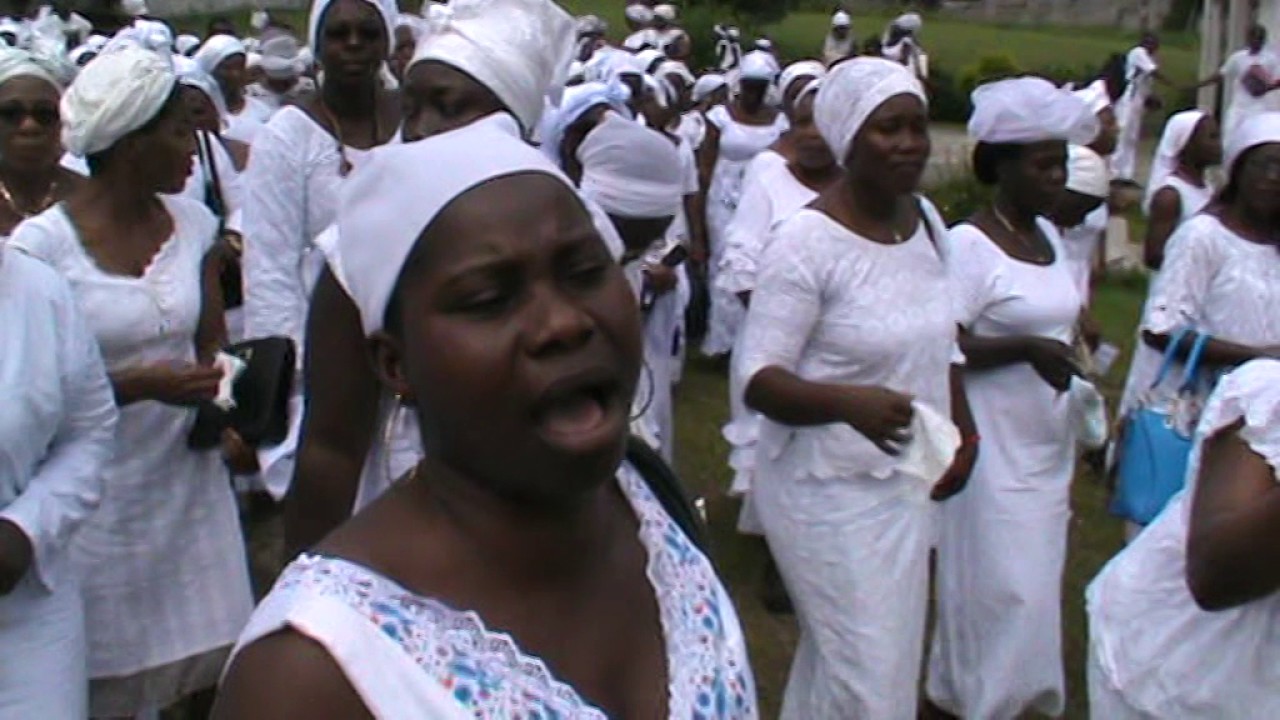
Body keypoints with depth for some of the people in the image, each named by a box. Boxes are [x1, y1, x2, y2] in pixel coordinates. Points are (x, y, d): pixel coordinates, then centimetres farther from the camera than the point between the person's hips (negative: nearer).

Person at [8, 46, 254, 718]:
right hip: (102, 499, -4)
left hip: (189, 483, 4)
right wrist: (140, 384, -22)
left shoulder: (193, 224, 3)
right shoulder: (42, 243, -12)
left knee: (209, 664, 6)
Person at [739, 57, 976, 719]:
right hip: (830, 489, -7)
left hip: (905, 482, 7)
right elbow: (759, 382, -21)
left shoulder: (925, 220, 2)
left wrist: (963, 430, 13)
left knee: (833, 657, 21)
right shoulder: (806, 241, -20)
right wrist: (851, 402, -37)